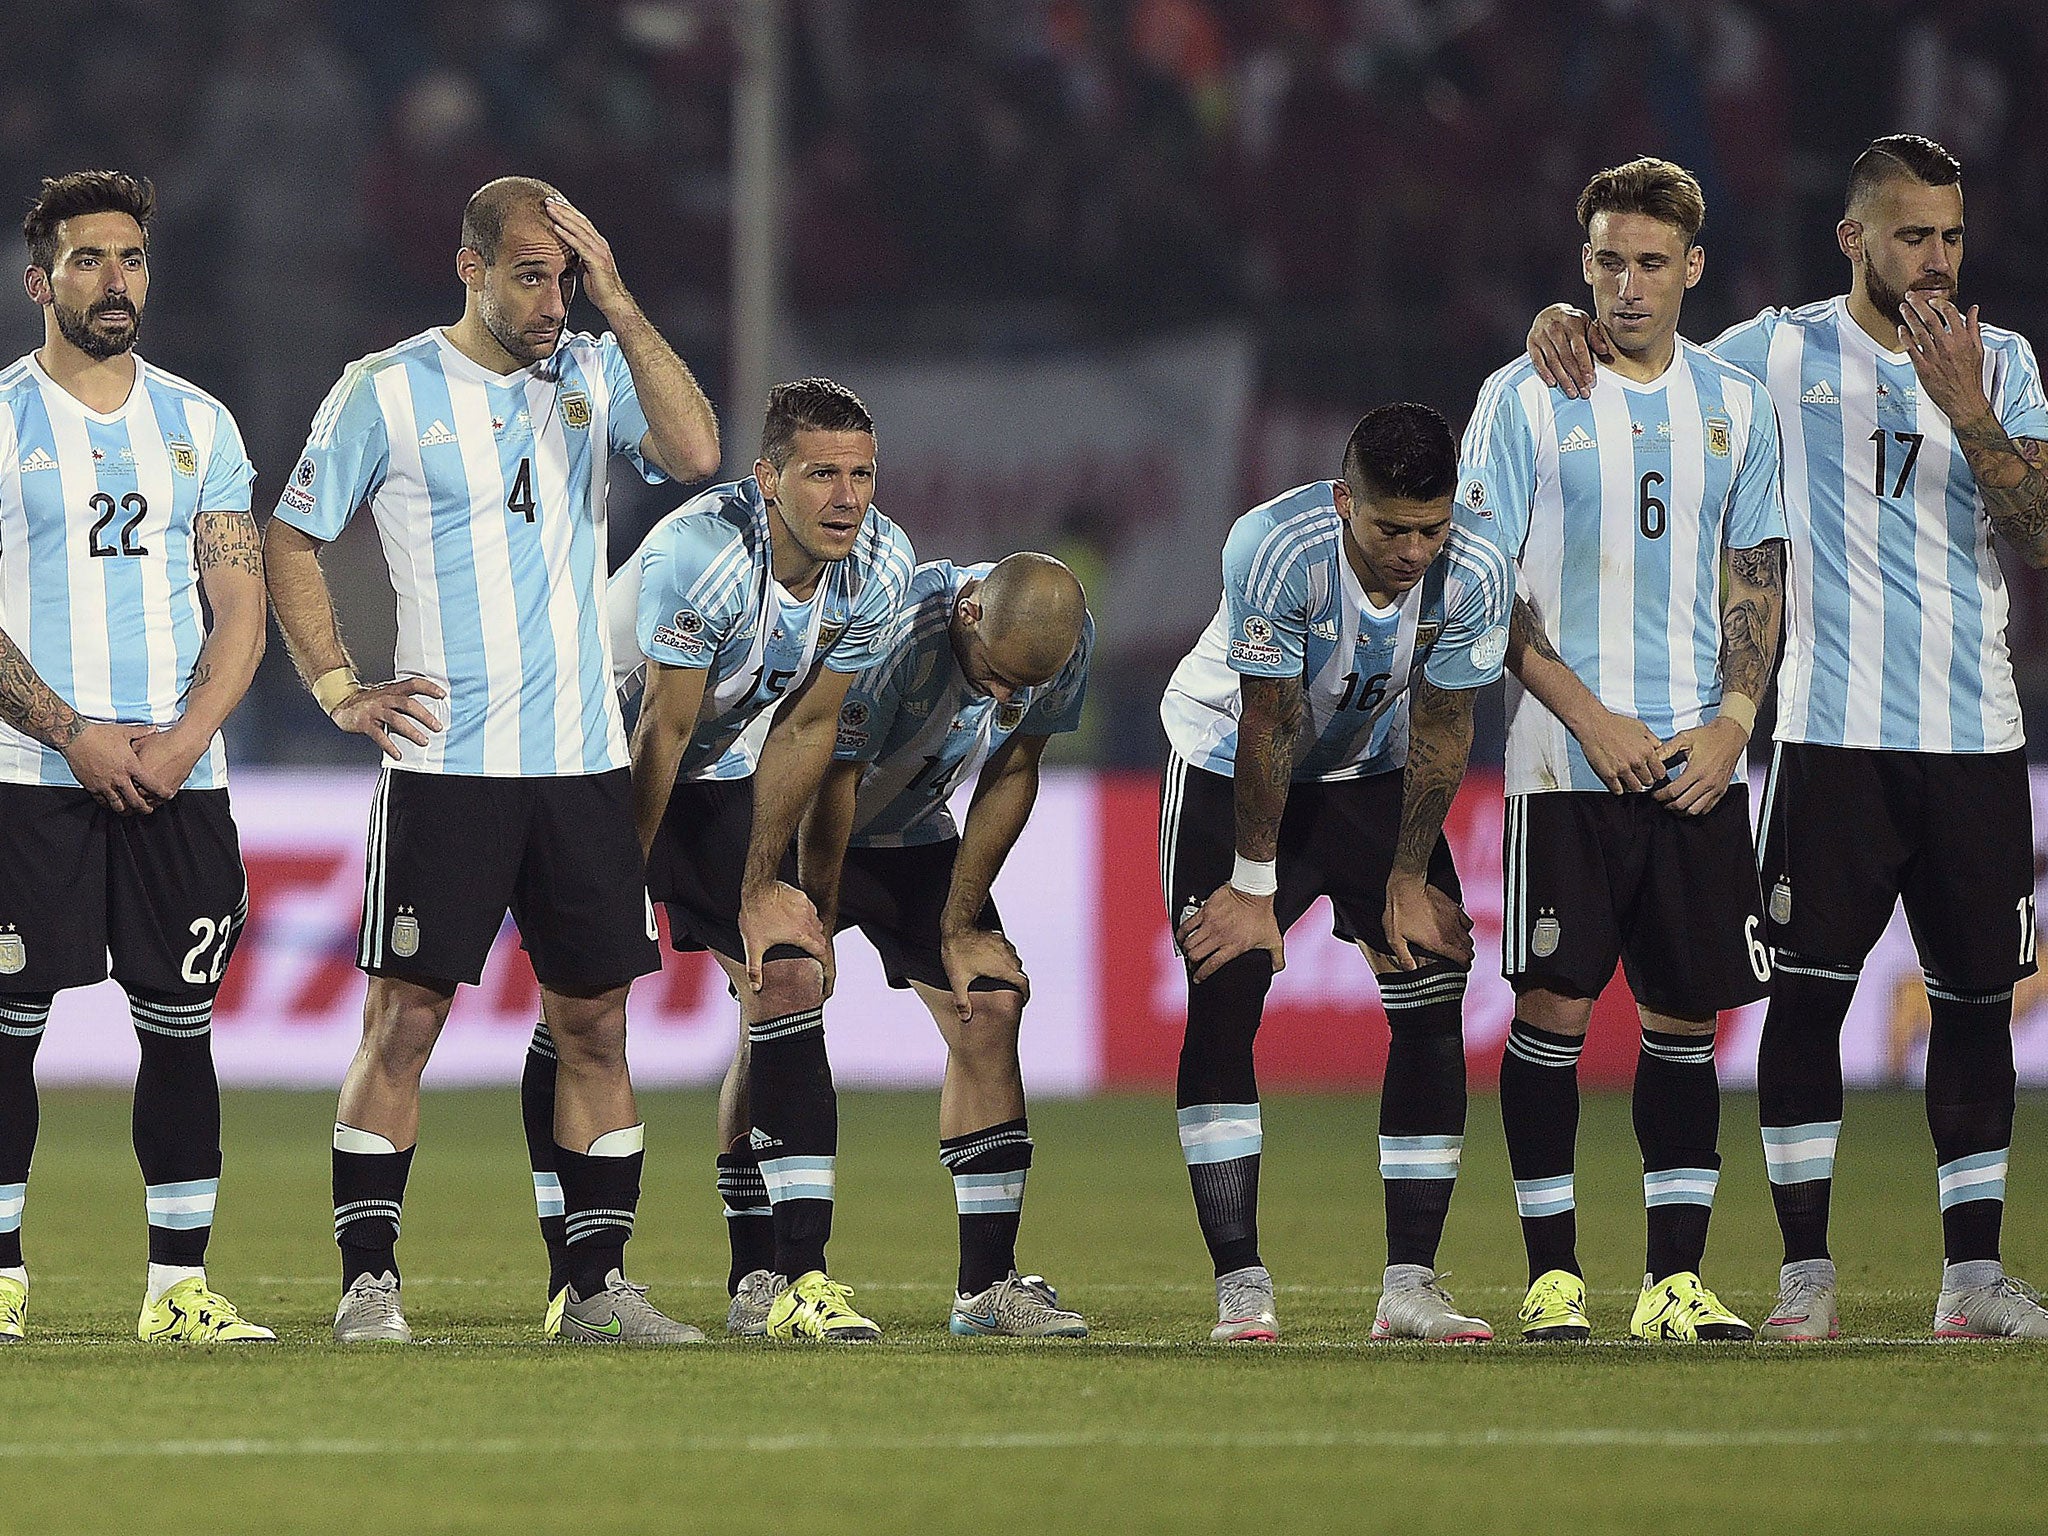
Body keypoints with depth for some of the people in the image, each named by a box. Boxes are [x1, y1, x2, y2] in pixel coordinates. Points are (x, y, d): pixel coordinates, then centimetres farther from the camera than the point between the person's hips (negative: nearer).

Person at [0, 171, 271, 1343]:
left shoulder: (199, 424, 11)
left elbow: (241, 608, 8)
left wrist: (184, 739, -8)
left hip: (178, 774, 3)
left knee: (182, 1024, 2)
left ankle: (181, 1285, 5)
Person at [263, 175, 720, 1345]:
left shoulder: (593, 372, 8)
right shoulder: (388, 392, 0)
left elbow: (695, 452, -10)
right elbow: (290, 542, 7)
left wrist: (618, 303, -12)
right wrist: (339, 688, -3)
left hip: (584, 765, 3)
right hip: (445, 763, -3)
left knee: (595, 1025, 5)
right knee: (404, 1019, -5)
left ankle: (596, 1285, 11)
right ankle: (368, 1285, -1)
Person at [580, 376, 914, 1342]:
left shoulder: (878, 568, -15)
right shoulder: (702, 555, -34)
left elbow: (803, 729, -5)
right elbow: (662, 733, -25)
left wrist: (759, 886, -3)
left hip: (722, 781, 5)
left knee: (789, 978, -7)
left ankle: (777, 1278, -8)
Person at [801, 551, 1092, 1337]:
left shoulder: (1066, 638, -19)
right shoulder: (893, 627, -37)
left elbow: (1010, 779, -6)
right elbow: (831, 787, -26)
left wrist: (959, 926, -6)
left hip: (913, 833, 5)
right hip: (797, 829, -5)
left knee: (989, 1007, -5)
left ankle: (987, 1283, -1)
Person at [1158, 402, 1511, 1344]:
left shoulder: (1475, 575, -25)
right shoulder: (1274, 550, -34)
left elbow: (1439, 732, -13)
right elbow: (1266, 728, -26)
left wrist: (1409, 884, -7)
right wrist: (1253, 889, -19)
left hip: (1373, 775, 3)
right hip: (1232, 762, -3)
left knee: (1435, 1004, -8)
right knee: (1222, 1002, -15)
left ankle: (1411, 1285, -4)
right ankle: (1240, 1284, -14)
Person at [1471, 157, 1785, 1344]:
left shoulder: (1737, 405, 11)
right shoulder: (1527, 398, 0)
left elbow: (1755, 579, 13)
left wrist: (1731, 721, -3)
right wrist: (1589, 716, -11)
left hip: (1700, 760, 3)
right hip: (1567, 757, -3)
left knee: (1687, 1013, 4)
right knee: (1554, 1003, -5)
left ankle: (1677, 1280, 8)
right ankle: (1553, 1276, 1)